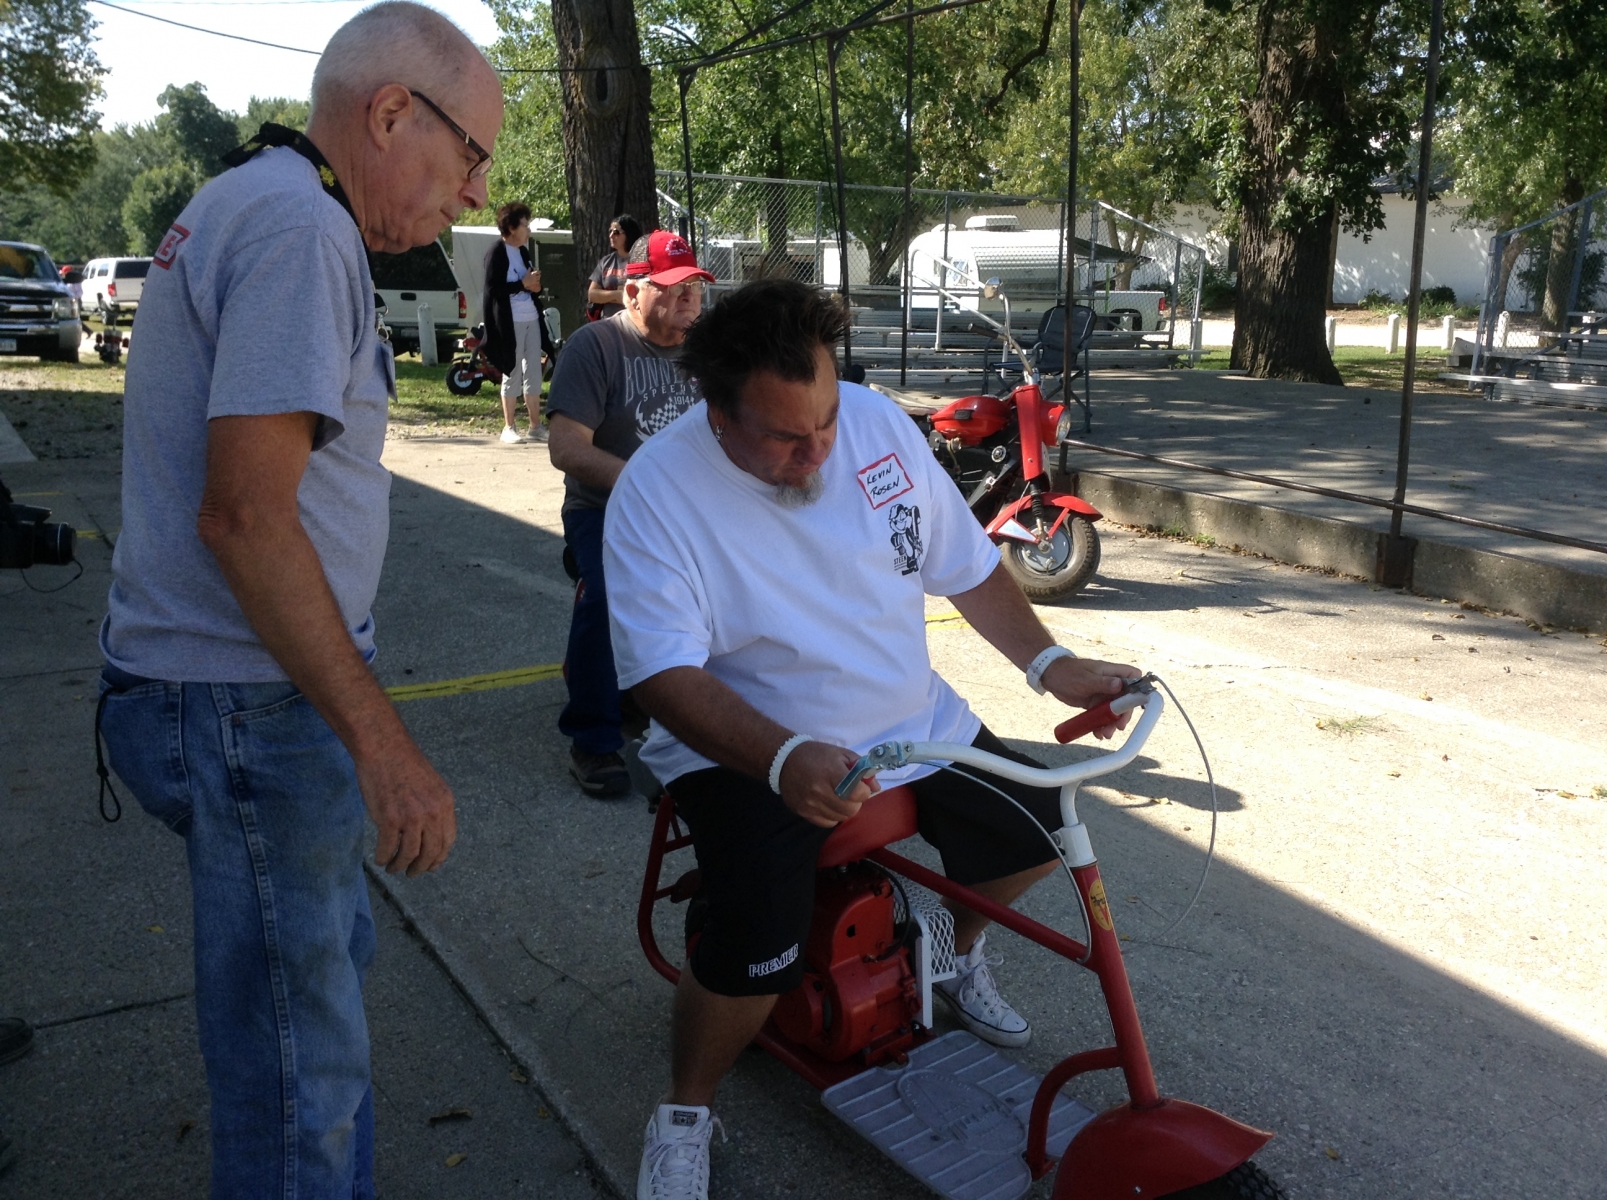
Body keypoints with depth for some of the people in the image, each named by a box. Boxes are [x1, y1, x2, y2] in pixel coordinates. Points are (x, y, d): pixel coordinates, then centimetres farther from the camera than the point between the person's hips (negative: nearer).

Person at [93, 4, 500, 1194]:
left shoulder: (241, 204, 16)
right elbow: (245, 515, -25)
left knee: (330, 956, 25)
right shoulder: (300, 228, -17)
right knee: (297, 1041, 3)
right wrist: (382, 740, -23)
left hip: (243, 684, 11)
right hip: (250, 702, -11)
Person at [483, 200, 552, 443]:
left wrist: (535, 286, -1)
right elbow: (493, 288, -17)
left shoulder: (525, 252, 16)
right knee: (512, 374, -2)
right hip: (510, 322, -7)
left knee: (533, 373, 8)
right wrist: (523, 284, -14)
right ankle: (508, 428, 7)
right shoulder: (497, 253, -8)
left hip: (532, 319, 7)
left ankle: (535, 427, 14)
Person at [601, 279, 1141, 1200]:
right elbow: (668, 674, -25)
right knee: (759, 949, -26)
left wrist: (1050, 664, -5)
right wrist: (786, 760, -40)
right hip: (747, 751, -5)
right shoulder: (657, 490, -19)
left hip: (914, 724, 6)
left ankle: (958, 951, 37)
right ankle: (686, 1113, 7)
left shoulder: (878, 423, -5)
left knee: (1035, 825, 3)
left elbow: (967, 567, 5)